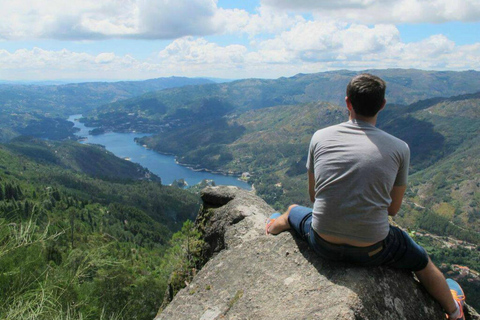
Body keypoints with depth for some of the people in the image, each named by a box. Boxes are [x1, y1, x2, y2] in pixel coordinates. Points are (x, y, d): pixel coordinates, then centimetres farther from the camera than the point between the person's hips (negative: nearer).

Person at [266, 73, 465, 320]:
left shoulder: (320, 137, -7)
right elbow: (393, 209, 3)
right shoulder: (399, 148, -9)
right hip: (372, 251, 1)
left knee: (293, 211, 32)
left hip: (323, 244, -1)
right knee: (423, 263, 34)